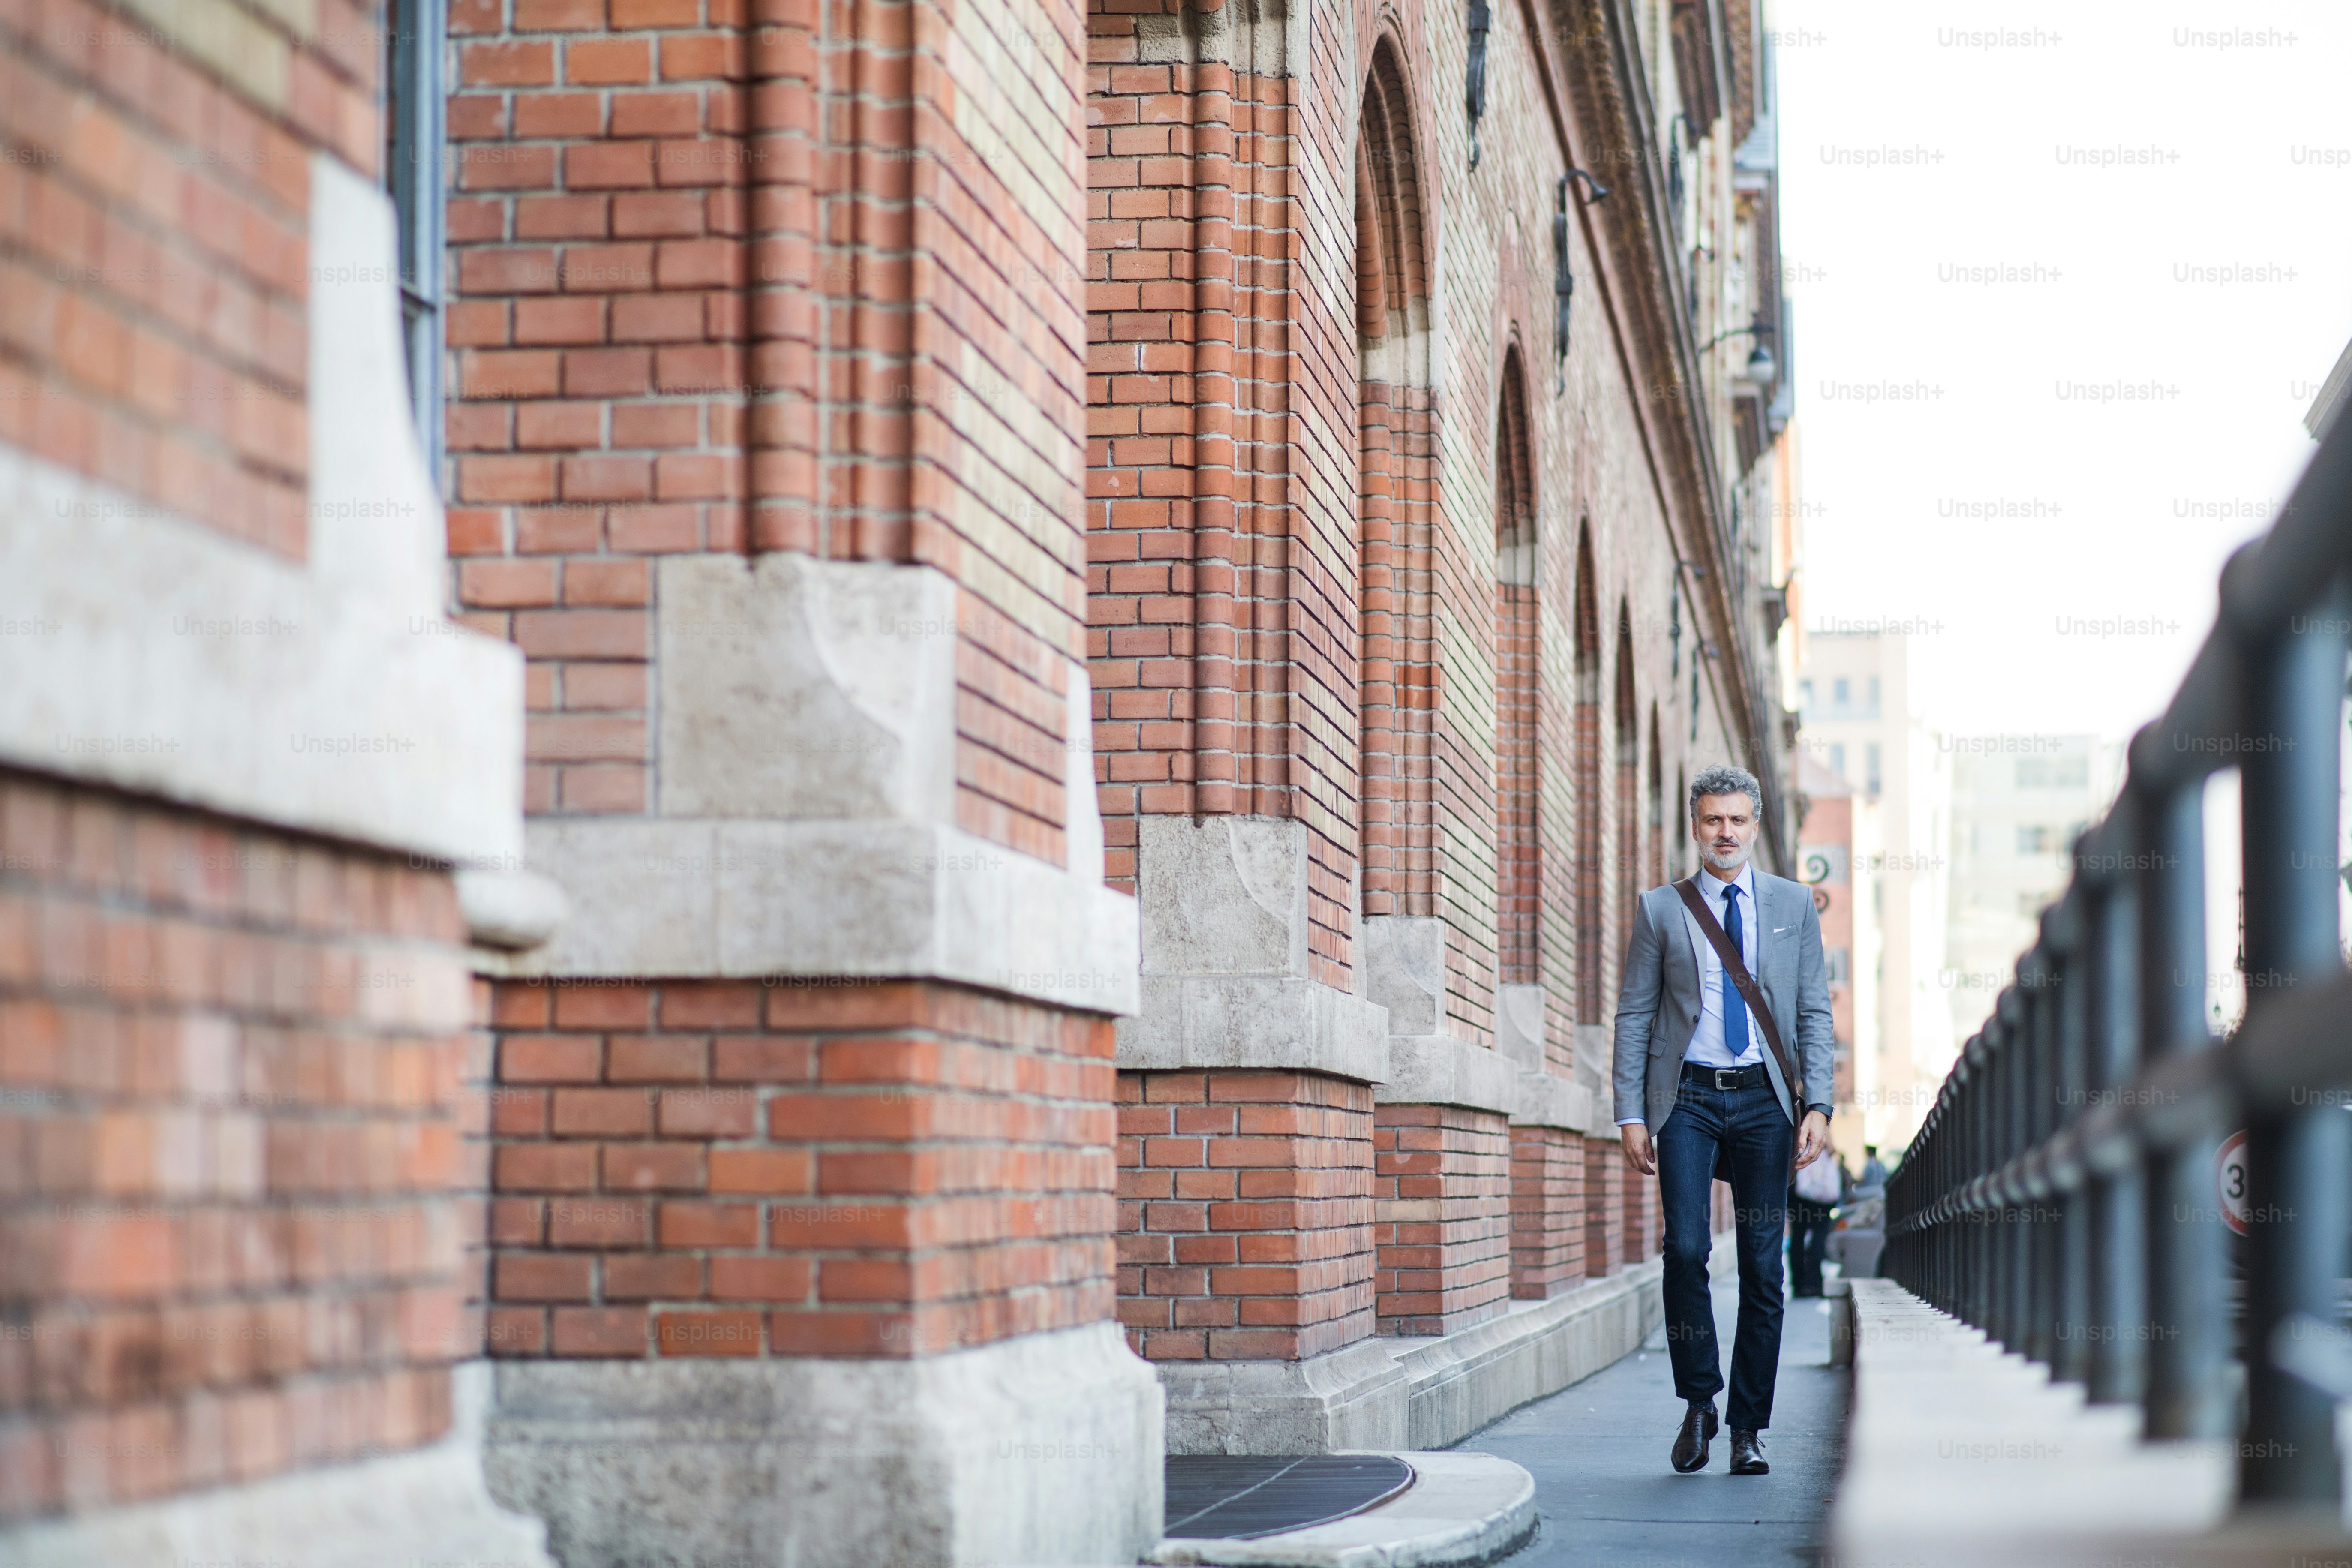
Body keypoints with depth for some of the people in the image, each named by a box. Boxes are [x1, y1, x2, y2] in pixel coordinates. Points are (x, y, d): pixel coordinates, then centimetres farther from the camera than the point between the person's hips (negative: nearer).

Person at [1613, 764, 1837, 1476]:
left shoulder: (1793, 904, 9)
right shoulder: (1661, 909, 7)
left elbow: (1814, 1012, 8)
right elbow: (1634, 1015, 6)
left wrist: (1817, 1105, -3)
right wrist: (1631, 1114, -2)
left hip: (1764, 1098, 1)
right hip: (1688, 1097, -1)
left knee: (1762, 1267, 1)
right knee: (1686, 1249, -14)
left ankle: (1749, 1428, 8)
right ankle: (1698, 1403, 4)